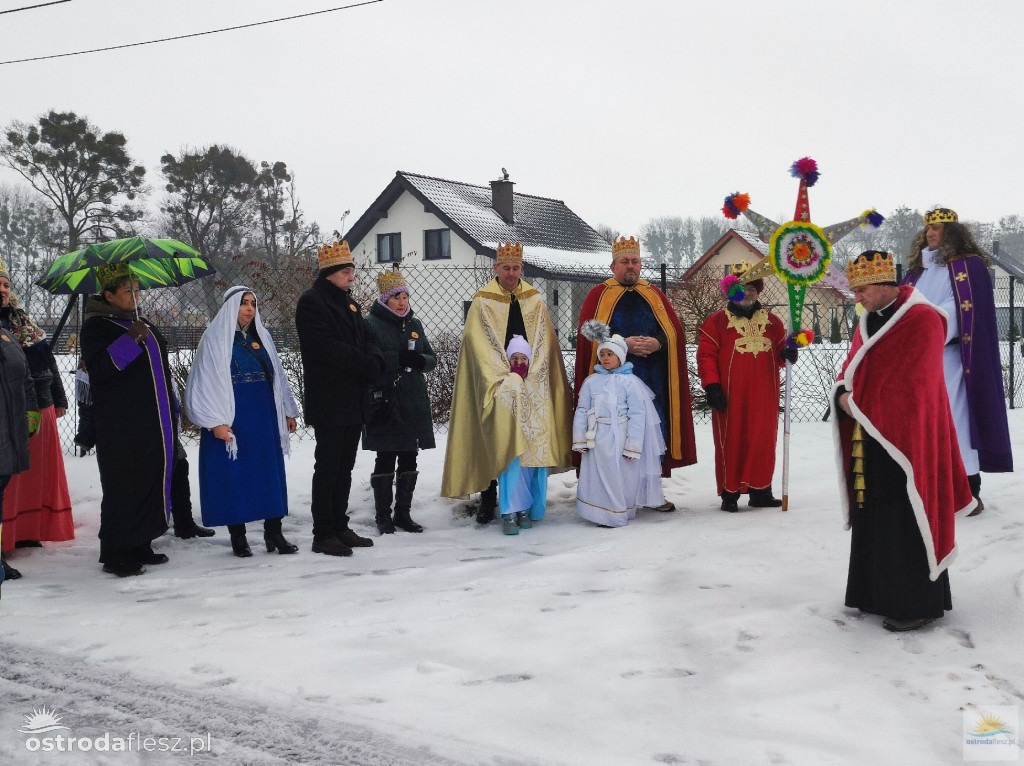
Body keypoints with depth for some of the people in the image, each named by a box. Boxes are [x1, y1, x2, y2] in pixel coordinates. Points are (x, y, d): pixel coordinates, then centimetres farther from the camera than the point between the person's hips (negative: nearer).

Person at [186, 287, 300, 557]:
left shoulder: (261, 336, 13)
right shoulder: (215, 338, -4)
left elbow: (277, 376, 17)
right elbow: (206, 382, -8)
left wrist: (288, 411, 14)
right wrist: (215, 421, -15)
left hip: (264, 418, 5)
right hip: (231, 421, -5)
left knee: (271, 472, 4)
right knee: (235, 475, 0)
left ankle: (273, 532, 11)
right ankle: (238, 537, 11)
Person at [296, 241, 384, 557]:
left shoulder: (349, 303, 19)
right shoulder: (311, 301, -8)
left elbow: (367, 338, 15)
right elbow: (326, 346, -19)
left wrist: (376, 361, -7)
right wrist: (365, 364, -17)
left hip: (354, 401, 8)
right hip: (329, 402, -8)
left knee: (344, 467, 13)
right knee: (328, 468, -3)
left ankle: (340, 527, 21)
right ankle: (323, 535, 3)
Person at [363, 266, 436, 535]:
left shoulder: (414, 324, 14)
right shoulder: (371, 324, -4)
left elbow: (432, 358, 15)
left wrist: (420, 360, -7)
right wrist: (399, 358, -21)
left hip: (414, 403, 6)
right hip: (385, 403, -5)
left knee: (409, 460, 9)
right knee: (386, 460, -1)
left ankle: (403, 513, 19)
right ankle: (383, 516, 9)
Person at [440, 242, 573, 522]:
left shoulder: (535, 301, 10)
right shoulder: (483, 302, 2)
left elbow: (544, 341, 7)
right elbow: (479, 345, -5)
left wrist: (527, 375, -7)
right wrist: (504, 377, -14)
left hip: (531, 381, 2)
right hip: (494, 382, -2)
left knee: (530, 437, -3)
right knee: (493, 440, -6)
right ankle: (488, 501, 4)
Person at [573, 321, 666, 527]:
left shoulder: (630, 382, -4)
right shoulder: (591, 381, 7)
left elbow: (637, 415, -7)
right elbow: (581, 411, 8)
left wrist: (633, 446, -10)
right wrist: (580, 440, 2)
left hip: (620, 438, -3)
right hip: (597, 439, 3)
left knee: (621, 478, 3)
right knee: (597, 477, 6)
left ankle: (618, 515, 16)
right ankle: (602, 514, 18)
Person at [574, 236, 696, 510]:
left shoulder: (654, 295, 16)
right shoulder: (599, 295, 7)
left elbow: (676, 332, 9)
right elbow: (587, 335, -5)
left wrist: (658, 342, -13)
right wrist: (623, 343, -16)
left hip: (652, 382, 3)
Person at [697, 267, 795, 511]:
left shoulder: (772, 321, 14)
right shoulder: (717, 321, 2)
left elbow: (778, 354, 19)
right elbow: (706, 355, -3)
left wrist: (786, 355, -5)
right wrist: (712, 387, -11)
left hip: (763, 396, 4)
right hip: (730, 397, -3)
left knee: (763, 442, 6)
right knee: (731, 443, 0)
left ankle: (760, 491, 17)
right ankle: (729, 493, 9)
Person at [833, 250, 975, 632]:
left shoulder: (921, 320, -13)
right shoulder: (869, 320, 13)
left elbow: (909, 386, -18)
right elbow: (851, 370, 15)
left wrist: (859, 404, -11)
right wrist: (844, 395, -7)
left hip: (904, 439, -8)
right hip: (868, 436, 8)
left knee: (903, 523, -3)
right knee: (872, 519, 13)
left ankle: (916, 604, 8)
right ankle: (878, 593, 25)